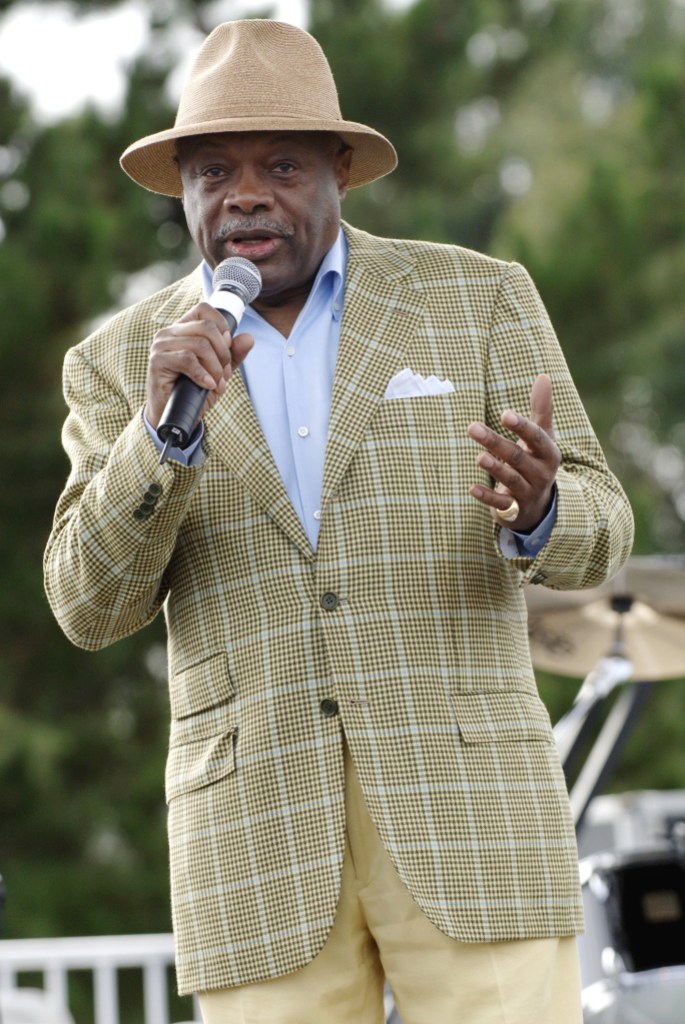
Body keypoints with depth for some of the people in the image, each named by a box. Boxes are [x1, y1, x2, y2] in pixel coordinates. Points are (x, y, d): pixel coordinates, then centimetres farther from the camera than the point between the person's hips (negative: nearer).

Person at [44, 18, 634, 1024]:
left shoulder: (478, 299, 5)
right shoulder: (121, 365, 7)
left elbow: (595, 533, 1)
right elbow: (92, 608, -2)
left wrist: (535, 508, -24)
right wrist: (165, 424, -19)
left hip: (464, 798, -1)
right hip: (258, 822, 1)